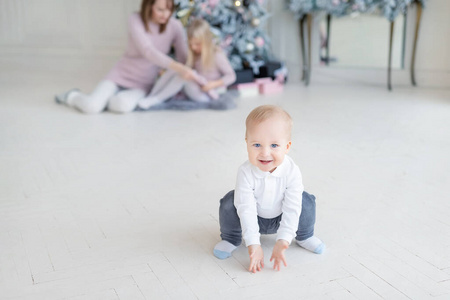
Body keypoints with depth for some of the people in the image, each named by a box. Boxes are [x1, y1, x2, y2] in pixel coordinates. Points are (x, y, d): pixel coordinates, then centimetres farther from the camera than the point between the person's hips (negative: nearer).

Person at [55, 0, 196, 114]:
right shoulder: (136, 19, -15)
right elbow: (147, 51, -29)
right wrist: (177, 67, -40)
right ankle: (73, 96, 15)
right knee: (91, 107, -21)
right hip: (121, 75, -1)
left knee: (122, 105, -33)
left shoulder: (175, 26, -9)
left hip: (142, 84, 1)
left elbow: (183, 58, -3)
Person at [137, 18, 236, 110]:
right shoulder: (195, 54, 11)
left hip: (207, 95, -7)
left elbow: (231, 76, -10)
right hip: (194, 88, 7)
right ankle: (150, 97, -24)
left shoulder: (217, 55, -9)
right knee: (172, 70, -17)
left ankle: (156, 100, -30)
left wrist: (214, 84, -21)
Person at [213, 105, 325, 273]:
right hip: (253, 219, -1)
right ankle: (231, 239, 4)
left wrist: (282, 241, -36)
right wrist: (253, 244, -36)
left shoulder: (292, 172, -29)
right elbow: (246, 209, -32)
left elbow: (291, 210, -28)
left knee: (306, 202, -20)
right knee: (229, 204, -26)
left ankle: (304, 236, 11)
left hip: (281, 219, 1)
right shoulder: (246, 173, -32)